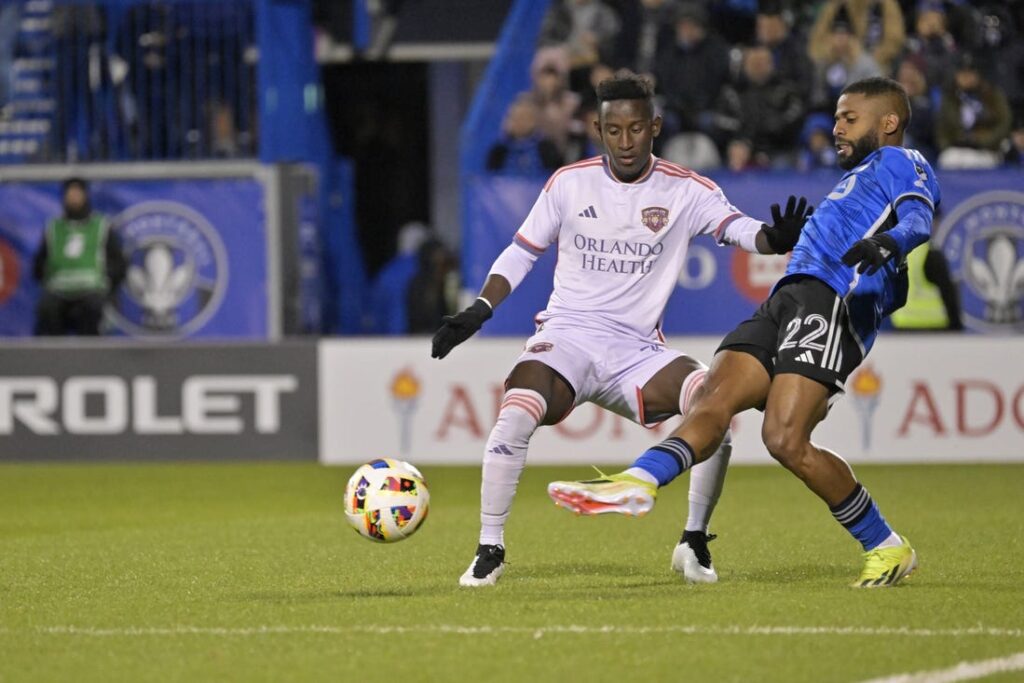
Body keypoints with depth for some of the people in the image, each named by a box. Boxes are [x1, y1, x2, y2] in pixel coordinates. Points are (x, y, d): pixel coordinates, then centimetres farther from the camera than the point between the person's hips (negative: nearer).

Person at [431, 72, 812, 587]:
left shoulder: (685, 191, 1)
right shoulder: (569, 183, 3)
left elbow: (737, 228, -14)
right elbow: (521, 253, 10)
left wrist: (776, 237, -38)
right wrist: (478, 311, -3)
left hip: (639, 350, 1)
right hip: (567, 335, -1)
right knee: (516, 413, -30)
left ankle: (695, 543, -7)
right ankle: (489, 550, -13)